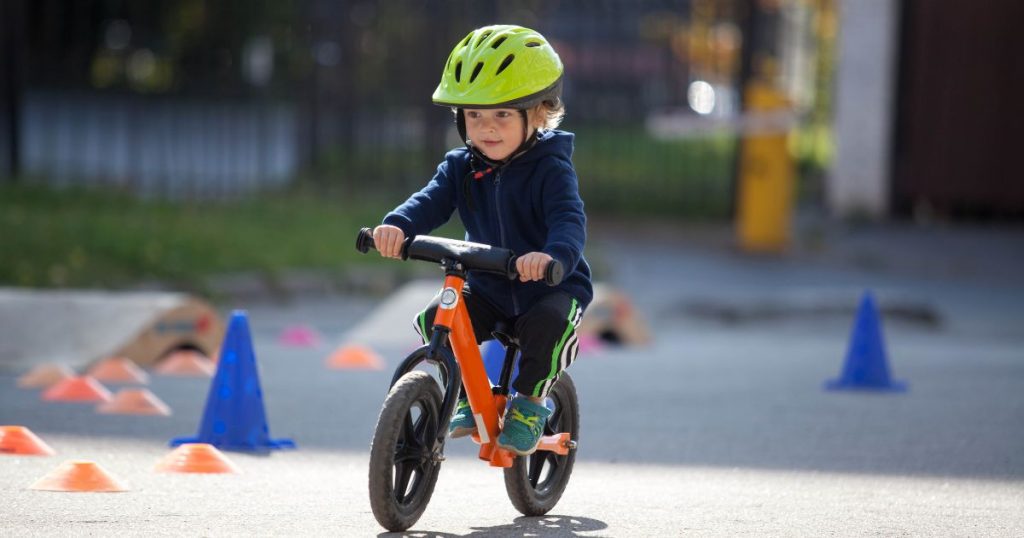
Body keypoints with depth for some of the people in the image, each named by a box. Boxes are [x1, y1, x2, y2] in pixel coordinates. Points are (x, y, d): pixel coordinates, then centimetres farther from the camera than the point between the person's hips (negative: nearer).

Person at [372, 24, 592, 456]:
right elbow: (431, 201, -18)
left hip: (553, 287, -5)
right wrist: (397, 225, -42)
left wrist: (553, 255, -59)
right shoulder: (461, 167, -2)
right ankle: (466, 394, 3)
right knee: (435, 320, -19)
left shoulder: (550, 169, -18)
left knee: (545, 324, -35)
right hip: (487, 290, 5)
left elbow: (569, 219, -34)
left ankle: (530, 402, -9)